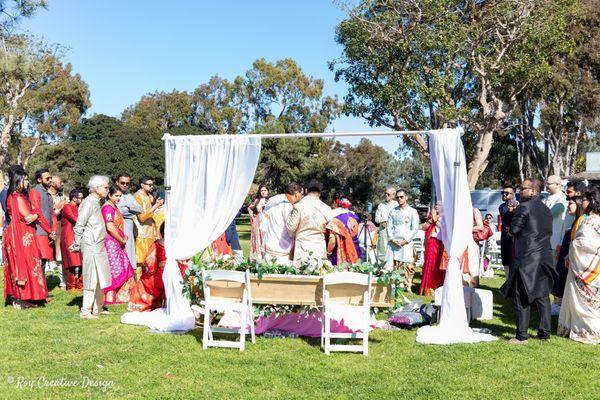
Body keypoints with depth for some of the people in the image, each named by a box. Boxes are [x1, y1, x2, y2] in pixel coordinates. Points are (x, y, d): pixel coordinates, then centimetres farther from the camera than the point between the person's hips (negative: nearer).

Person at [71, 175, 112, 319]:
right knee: (91, 278, -5)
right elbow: (78, 226, -15)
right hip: (91, 246, -9)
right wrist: (76, 245, -9)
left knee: (100, 277, 14)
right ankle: (85, 311, 2)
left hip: (98, 246, 9)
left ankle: (98, 308, 23)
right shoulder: (88, 203, -15)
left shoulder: (95, 203, 15)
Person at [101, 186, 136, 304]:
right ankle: (109, 297, 1)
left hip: (117, 243, 10)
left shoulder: (114, 207, 16)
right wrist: (122, 240, -13)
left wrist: (123, 238, 11)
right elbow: (110, 227, -22)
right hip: (111, 243, -10)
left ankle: (120, 295, 19)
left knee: (124, 268, 11)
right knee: (114, 269, -6)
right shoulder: (108, 208, -14)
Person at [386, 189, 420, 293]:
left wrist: (406, 241, -9)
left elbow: (415, 229, -1)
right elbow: (389, 226, 10)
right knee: (392, 265, -2)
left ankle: (408, 287, 0)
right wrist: (392, 239, -5)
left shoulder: (412, 212, 4)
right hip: (393, 243, 3)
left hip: (406, 243, -2)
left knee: (407, 266, -7)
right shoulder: (393, 211, 13)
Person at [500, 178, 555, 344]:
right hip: (545, 258, 7)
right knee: (542, 296, 14)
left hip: (527, 258, -7)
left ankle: (521, 335, 0)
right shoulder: (547, 210, 12)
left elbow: (513, 230, -12)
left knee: (522, 297, -1)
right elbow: (549, 232, 17)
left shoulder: (524, 207, -12)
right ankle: (544, 332, 20)